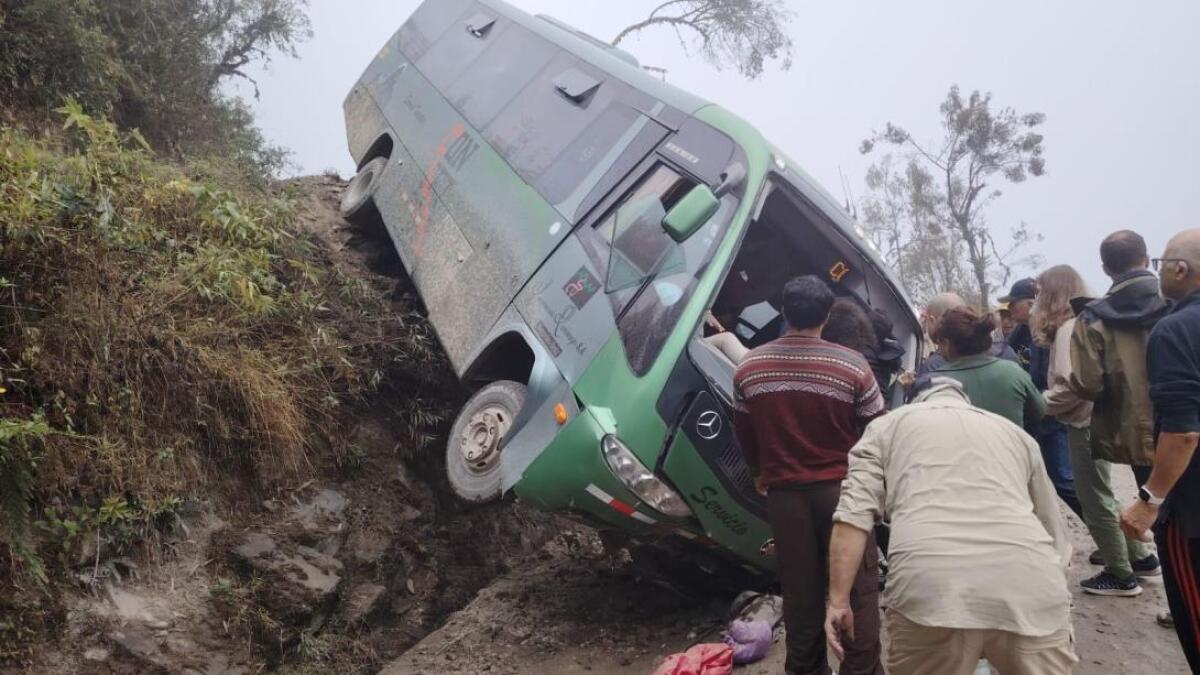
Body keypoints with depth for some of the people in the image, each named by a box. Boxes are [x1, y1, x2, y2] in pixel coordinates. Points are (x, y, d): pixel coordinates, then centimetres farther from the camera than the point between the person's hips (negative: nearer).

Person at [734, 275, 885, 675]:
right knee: (856, 588, 8)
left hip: (784, 493, 3)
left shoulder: (749, 367, -1)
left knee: (800, 589, 13)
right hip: (843, 489, -3)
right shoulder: (852, 365, -12)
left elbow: (744, 435, 9)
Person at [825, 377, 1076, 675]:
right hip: (1030, 588, 3)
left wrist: (839, 601, 6)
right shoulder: (1016, 433, 32)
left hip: (930, 587, -2)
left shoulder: (886, 427, 22)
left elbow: (854, 514, 6)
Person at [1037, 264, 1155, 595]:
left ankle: (1121, 576, 12)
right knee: (1098, 495, 21)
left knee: (1095, 500, 2)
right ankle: (1139, 556, 31)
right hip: (1096, 417, 9)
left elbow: (1070, 387, -23)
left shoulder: (1069, 328, -17)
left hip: (1085, 423, -9)